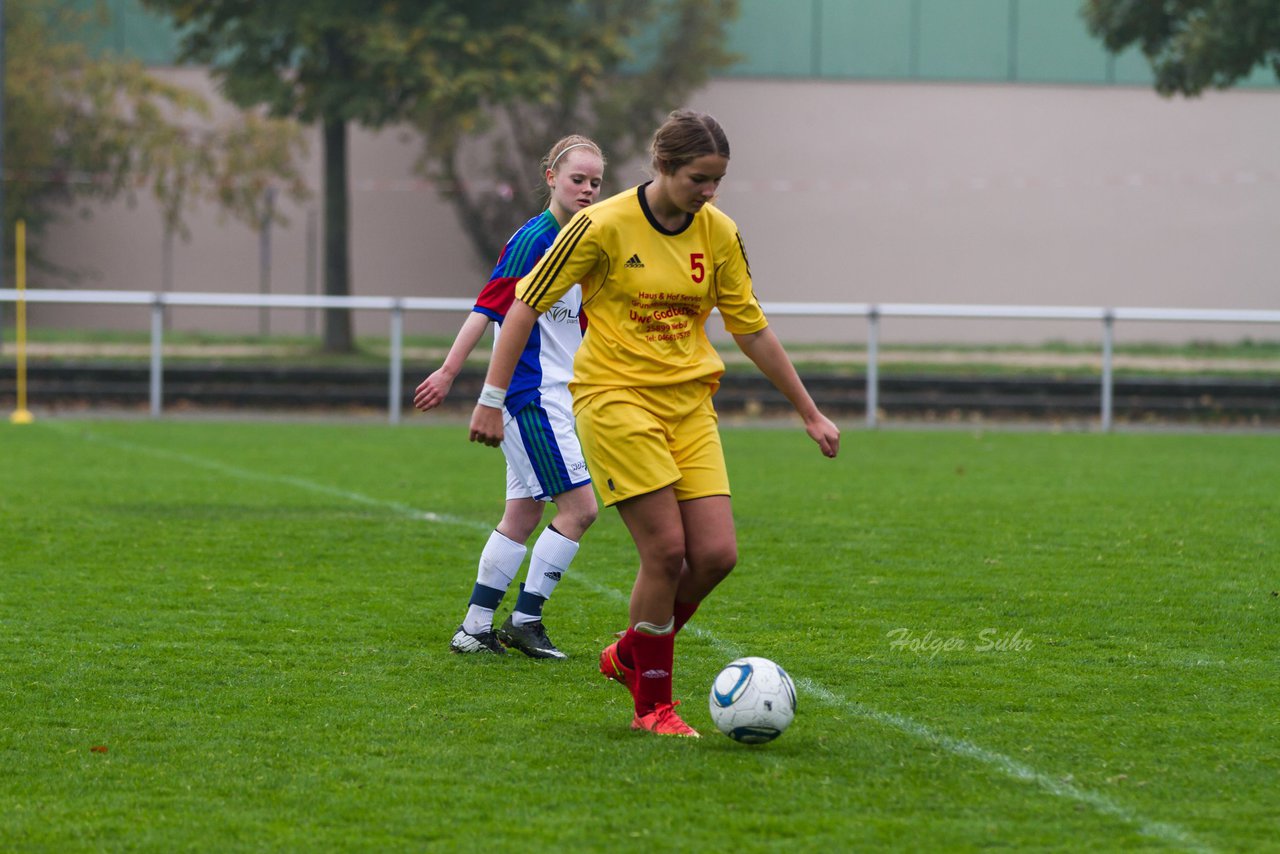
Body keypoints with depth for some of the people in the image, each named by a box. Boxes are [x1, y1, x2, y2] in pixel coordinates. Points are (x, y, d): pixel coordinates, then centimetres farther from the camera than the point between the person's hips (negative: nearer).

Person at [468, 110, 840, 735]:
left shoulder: (719, 234, 3)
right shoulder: (604, 225, -11)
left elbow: (751, 330, 12)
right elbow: (526, 304, -5)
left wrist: (810, 414, 14)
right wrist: (492, 399, -8)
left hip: (688, 401, 5)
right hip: (615, 396, -5)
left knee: (716, 555, -6)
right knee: (667, 551, -13)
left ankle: (632, 654, 19)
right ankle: (652, 703, 4)